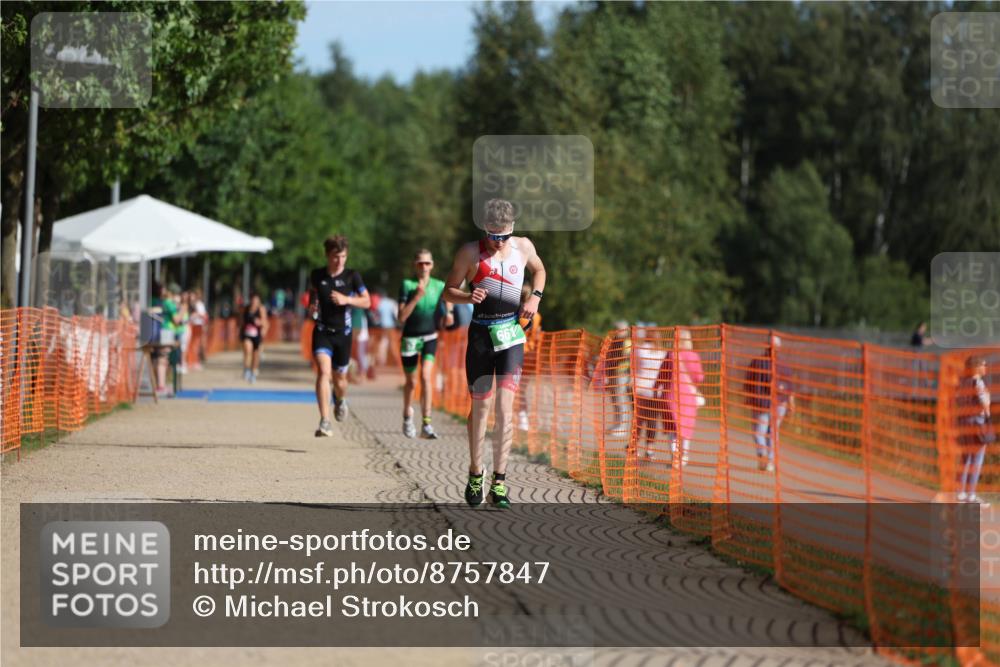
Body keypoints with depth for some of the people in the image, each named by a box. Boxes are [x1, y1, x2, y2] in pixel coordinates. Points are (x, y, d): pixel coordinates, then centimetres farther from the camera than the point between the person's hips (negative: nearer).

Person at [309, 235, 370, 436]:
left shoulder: (352, 276, -3)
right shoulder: (317, 276, 1)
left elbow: (367, 301, 0)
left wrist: (347, 300, -17)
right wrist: (311, 307, 1)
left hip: (343, 333, 0)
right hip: (322, 331, 0)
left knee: (339, 378, 10)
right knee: (323, 371, -20)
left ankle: (340, 399, 50)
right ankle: (324, 423, -25)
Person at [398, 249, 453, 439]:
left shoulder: (440, 286, -1)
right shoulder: (407, 285, -7)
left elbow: (446, 321, 6)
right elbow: (401, 317, -15)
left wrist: (448, 316, -18)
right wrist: (417, 297, -24)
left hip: (430, 337, 1)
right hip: (410, 338, -1)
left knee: (426, 376, -18)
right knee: (411, 382, 10)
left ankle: (426, 424, -20)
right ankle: (407, 416, 39)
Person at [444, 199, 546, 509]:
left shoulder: (523, 247, 4)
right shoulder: (470, 252, -3)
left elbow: (539, 270, 25)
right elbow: (448, 291, 2)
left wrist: (535, 297, 6)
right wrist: (469, 297, -19)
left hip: (511, 335, 1)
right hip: (480, 335, -1)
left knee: (505, 406, -11)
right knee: (479, 407, 6)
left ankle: (499, 482, -12)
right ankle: (475, 475, 23)